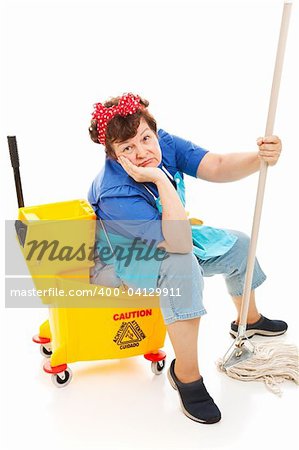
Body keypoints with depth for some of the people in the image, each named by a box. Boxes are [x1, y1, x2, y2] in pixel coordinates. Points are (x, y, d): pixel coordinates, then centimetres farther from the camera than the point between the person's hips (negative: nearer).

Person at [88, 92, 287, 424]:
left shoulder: (163, 144, -17)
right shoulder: (115, 194, -36)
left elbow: (217, 168, -23)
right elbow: (181, 244, -42)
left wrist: (259, 158, -40)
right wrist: (161, 179, -45)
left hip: (163, 239, 7)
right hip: (120, 258, -7)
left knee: (236, 244, 9)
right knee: (182, 264, -38)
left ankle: (248, 319, 35)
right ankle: (186, 375, -21)